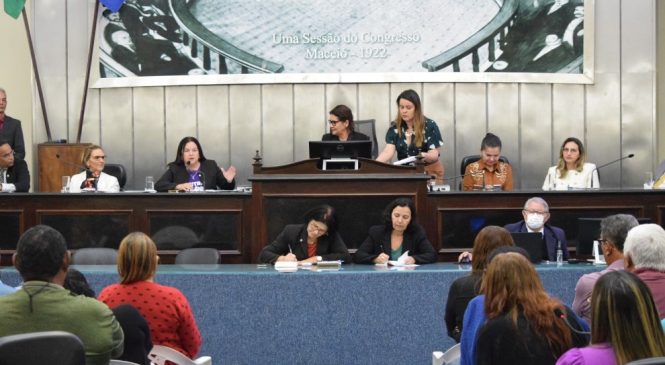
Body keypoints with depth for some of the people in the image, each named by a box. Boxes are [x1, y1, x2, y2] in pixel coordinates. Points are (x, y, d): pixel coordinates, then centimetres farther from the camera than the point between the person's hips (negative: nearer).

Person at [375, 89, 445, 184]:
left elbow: (434, 154, -11)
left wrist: (425, 156, -34)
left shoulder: (430, 126, -7)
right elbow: (388, 151, -10)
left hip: (430, 172, -3)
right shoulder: (394, 127, 1)